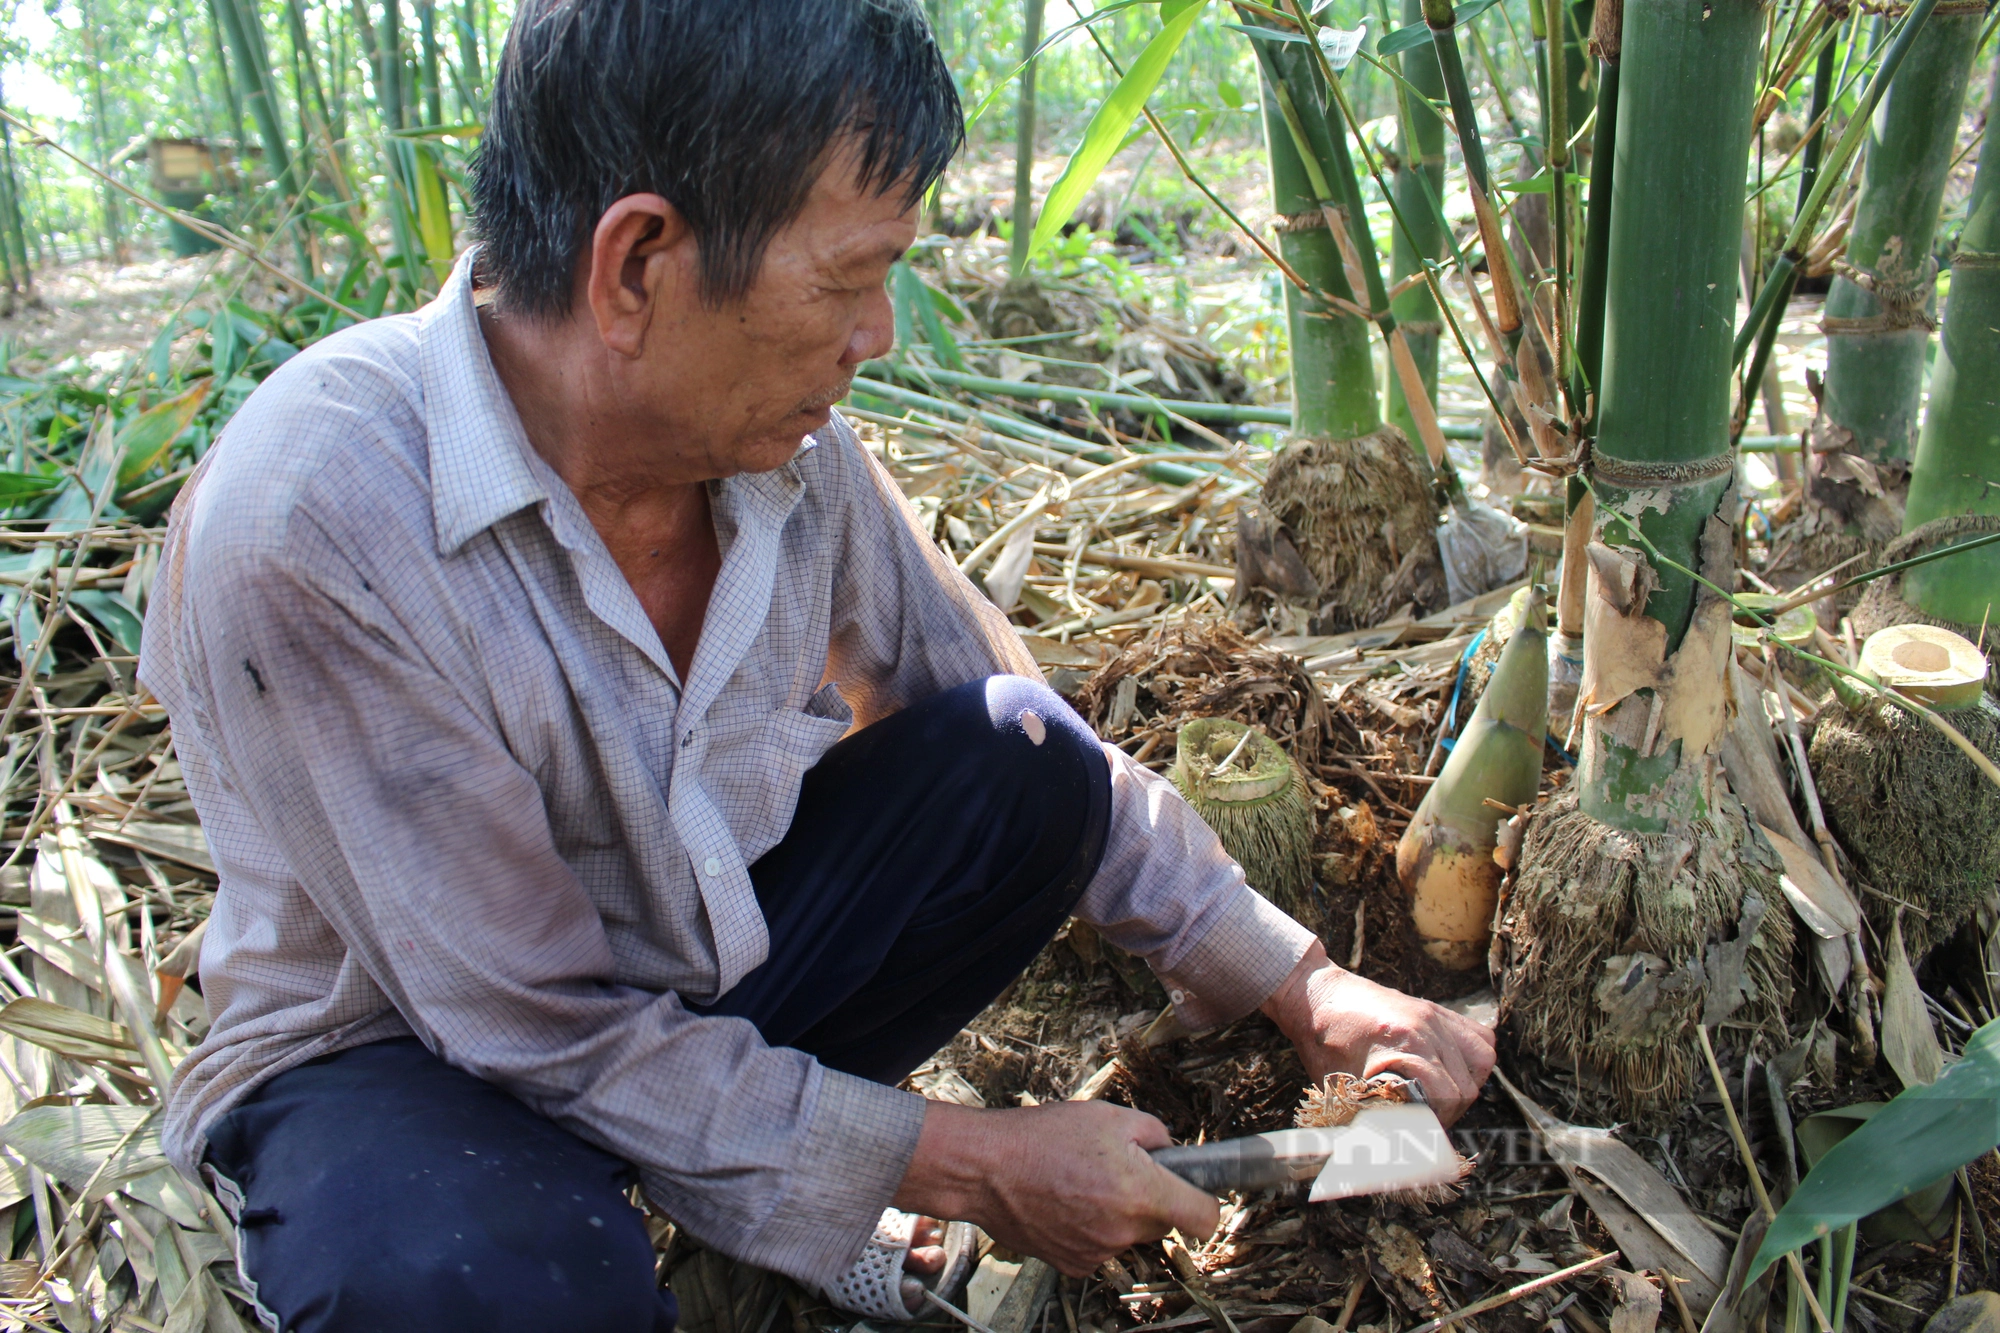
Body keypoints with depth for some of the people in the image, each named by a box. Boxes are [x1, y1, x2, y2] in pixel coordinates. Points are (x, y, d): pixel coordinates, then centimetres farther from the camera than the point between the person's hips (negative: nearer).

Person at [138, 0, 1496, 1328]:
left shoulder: (783, 446, -14)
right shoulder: (307, 528, -32)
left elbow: (1032, 737, -2)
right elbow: (545, 1032, -27)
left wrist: (1303, 987, -2)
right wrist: (964, 1166, -22)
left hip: (692, 958, 5)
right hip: (394, 1053, -4)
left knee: (1021, 771, -13)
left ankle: (771, 1148, 3)